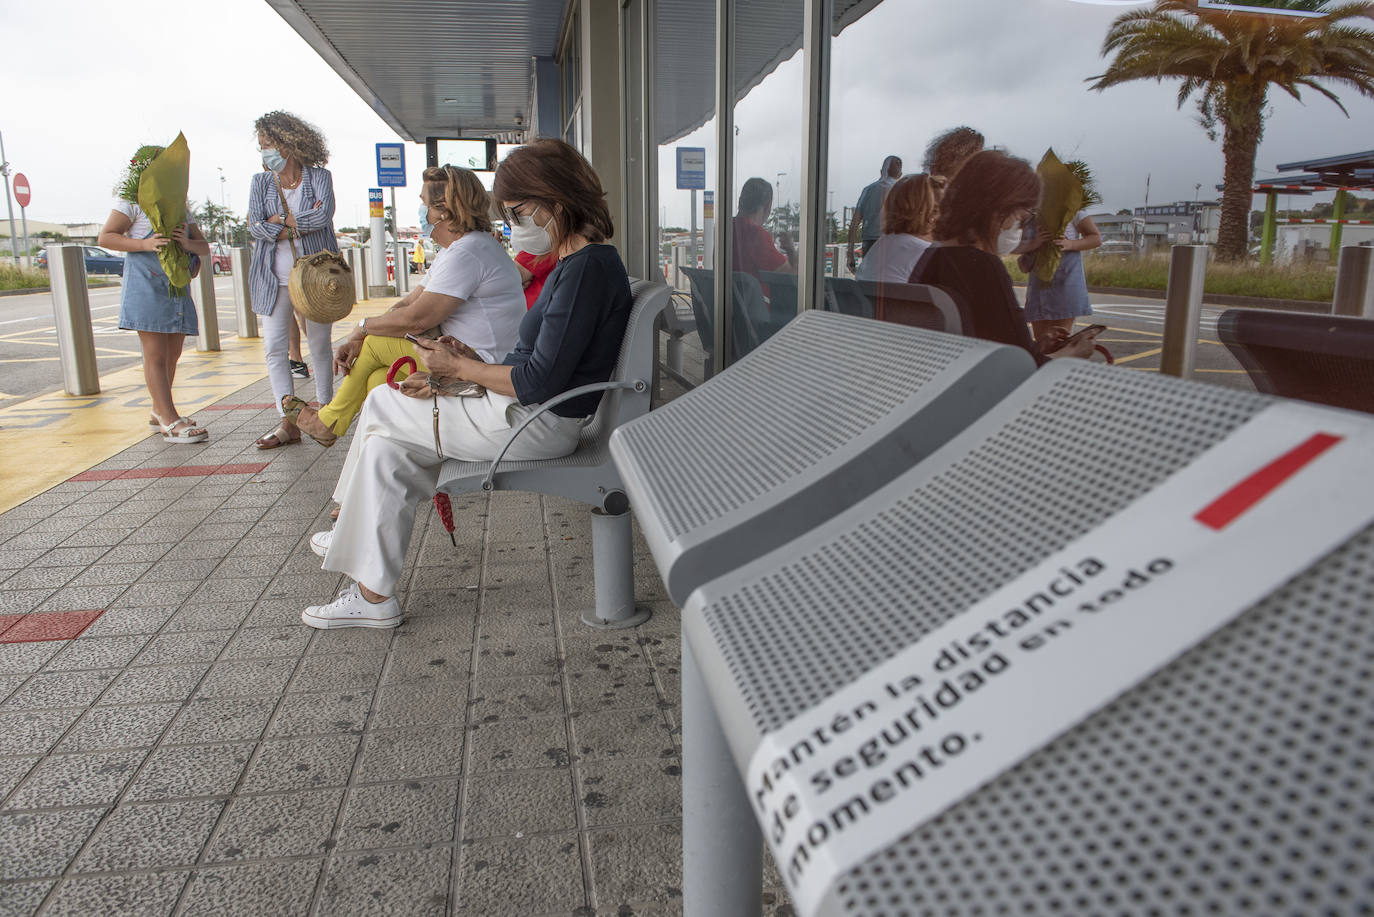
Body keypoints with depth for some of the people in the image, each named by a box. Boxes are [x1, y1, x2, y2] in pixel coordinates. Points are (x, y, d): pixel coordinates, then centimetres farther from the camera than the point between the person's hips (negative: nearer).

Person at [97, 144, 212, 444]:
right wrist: (145, 244, -17)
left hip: (177, 287, 7)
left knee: (172, 354, 9)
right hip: (146, 286, -7)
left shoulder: (179, 207, 19)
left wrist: (188, 243, -8)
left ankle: (159, 413, 23)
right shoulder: (132, 201, 1)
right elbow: (105, 238, -4)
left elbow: (204, 247, 14)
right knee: (156, 354, -8)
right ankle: (170, 422, -12)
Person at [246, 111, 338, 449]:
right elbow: (255, 227, -3)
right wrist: (300, 225, -10)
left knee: (320, 346, 4)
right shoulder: (261, 182, 10)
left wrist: (281, 219, -6)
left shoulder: (319, 176, 3)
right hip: (275, 278, 3)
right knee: (275, 348, -4)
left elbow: (323, 216, -14)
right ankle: (289, 422, -1)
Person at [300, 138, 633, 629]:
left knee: (381, 407, 2)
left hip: (536, 423, -10)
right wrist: (457, 377, 3)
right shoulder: (574, 264, 14)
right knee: (385, 446, 8)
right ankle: (373, 593, 15)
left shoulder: (588, 267, -19)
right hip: (530, 415, 10)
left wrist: (459, 367, -10)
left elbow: (539, 382, -24)